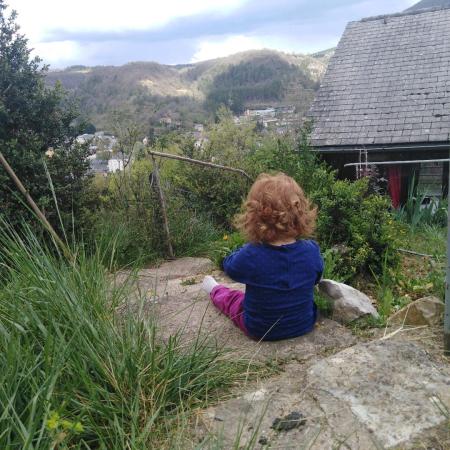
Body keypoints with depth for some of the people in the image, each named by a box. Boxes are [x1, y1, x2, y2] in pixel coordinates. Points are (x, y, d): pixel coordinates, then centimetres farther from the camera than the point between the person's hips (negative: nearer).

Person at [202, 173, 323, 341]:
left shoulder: (250, 255, -31)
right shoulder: (312, 250, -22)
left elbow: (229, 265, -7)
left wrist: (248, 247, 2)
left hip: (260, 330, -3)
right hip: (304, 324, 3)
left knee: (231, 297, 27)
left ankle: (214, 290, 58)